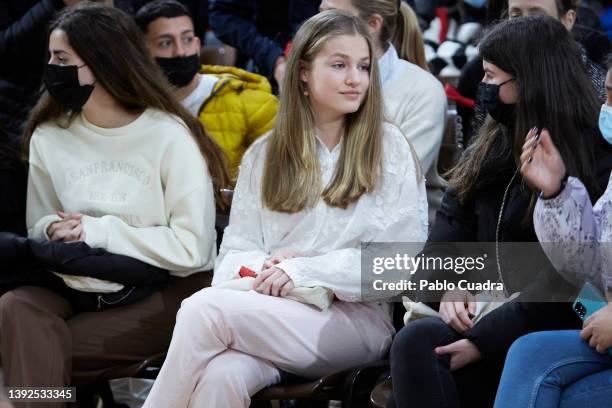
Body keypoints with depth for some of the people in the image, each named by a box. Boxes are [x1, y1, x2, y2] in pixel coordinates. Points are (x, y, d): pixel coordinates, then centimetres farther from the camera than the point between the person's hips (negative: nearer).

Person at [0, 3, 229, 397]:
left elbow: (192, 247, -14)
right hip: (79, 287, 5)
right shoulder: (48, 136, 4)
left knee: (35, 354, -24)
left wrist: (98, 231, -13)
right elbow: (38, 226, 13)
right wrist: (55, 229, -11)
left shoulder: (169, 135, -11)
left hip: (166, 291, -5)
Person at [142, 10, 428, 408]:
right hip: (268, 315, 3)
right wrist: (262, 268, -11)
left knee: (204, 308, -28)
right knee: (218, 376, -35)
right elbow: (235, 249, 13)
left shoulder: (390, 148, 4)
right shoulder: (263, 154, 16)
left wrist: (302, 271, -12)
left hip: (355, 320, -3)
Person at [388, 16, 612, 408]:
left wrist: (485, 338, -21)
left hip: (546, 329, -6)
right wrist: (450, 286, -9)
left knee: (418, 342, -30)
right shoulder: (492, 147, 16)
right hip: (481, 310, 6)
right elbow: (451, 227, 13)